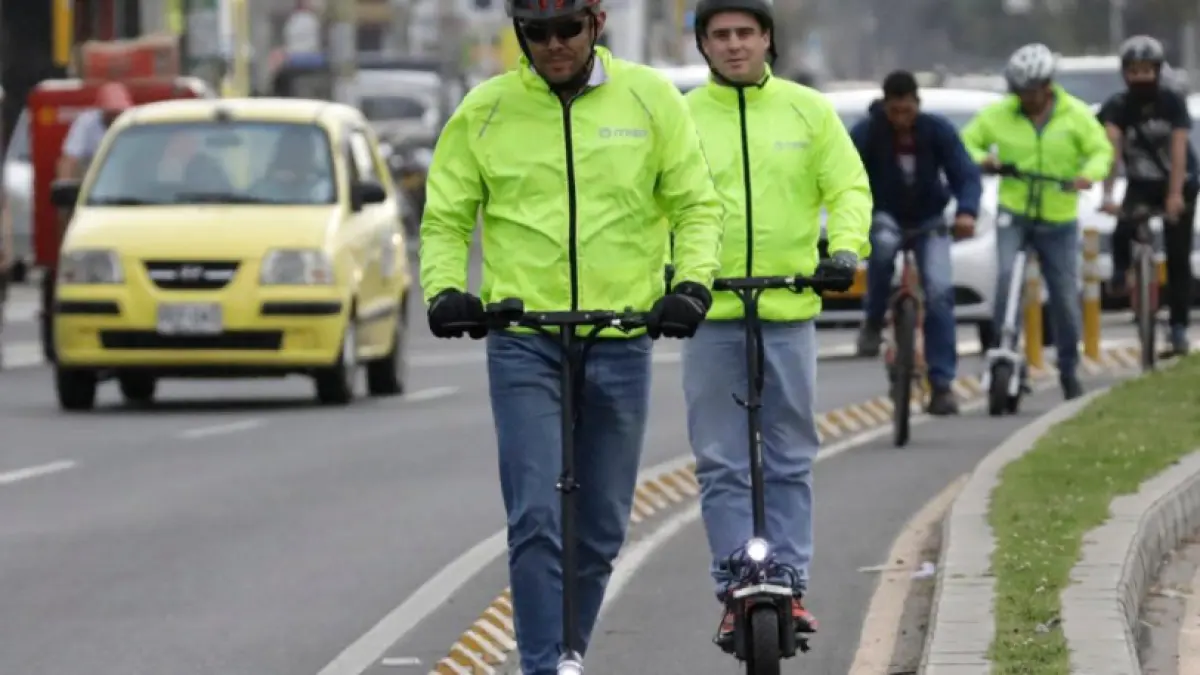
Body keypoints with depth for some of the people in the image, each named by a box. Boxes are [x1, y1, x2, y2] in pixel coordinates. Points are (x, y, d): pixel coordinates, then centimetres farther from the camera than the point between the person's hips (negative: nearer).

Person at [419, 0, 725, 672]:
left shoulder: (650, 98, 2)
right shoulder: (486, 110, 1)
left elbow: (698, 205, 6)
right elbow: (446, 218, 8)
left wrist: (692, 282, -10)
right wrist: (445, 289, -9)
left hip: (621, 341, 1)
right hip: (523, 343, -1)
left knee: (603, 529, 10)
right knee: (536, 519, -12)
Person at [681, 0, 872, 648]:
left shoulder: (809, 110, 6)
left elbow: (848, 186, 5)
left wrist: (844, 249, -13)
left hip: (789, 311, 1)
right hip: (709, 316, -1)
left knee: (791, 462, 5)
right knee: (722, 466, 0)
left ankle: (790, 587, 11)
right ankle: (737, 591, 5)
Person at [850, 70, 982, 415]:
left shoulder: (937, 130, -14)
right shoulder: (866, 133, -17)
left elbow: (966, 174, -17)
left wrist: (967, 211, -37)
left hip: (928, 221, 1)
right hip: (885, 217, -1)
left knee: (940, 292, -14)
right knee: (882, 244, -37)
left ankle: (941, 383, -8)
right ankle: (873, 323, -15)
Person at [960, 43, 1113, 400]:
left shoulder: (1076, 115, -2)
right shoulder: (999, 114, -1)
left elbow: (1101, 150, -1)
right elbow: (967, 141, 7)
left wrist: (1089, 173, -23)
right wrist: (982, 159, -15)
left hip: (1059, 219, 0)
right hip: (1013, 213, 0)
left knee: (1065, 297, 6)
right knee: (1006, 277, -24)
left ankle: (1069, 371, 22)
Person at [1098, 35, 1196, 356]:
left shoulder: (1172, 102, -16)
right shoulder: (1117, 107, -14)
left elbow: (1178, 149, -26)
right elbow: (1111, 147, -27)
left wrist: (1175, 195, -38)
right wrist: (1108, 194, -42)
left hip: (1178, 183, -1)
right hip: (1141, 184, 1)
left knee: (1178, 256, -4)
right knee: (1123, 230, -28)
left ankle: (1179, 327, 1)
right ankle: (1120, 273, 1)